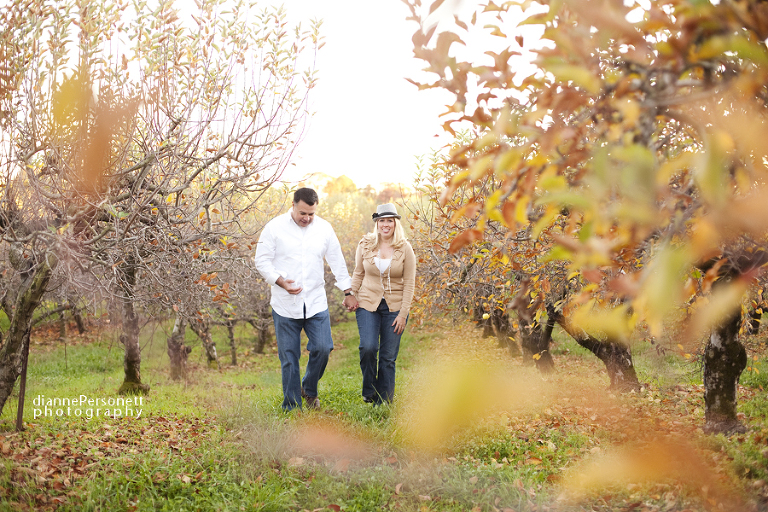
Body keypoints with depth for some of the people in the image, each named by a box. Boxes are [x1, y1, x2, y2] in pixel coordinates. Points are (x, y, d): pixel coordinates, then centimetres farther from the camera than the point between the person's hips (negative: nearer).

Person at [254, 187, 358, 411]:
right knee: (289, 357, 1)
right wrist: (281, 281, -17)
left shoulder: (324, 228, 5)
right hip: (285, 305, -2)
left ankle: (309, 389, 22)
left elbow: (337, 262, 13)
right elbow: (262, 261, -2)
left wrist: (347, 292, 14)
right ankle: (292, 407, 13)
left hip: (316, 303, 2)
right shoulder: (275, 227, -3)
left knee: (322, 348, -6)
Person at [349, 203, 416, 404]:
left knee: (388, 357, 1)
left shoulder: (405, 248, -2)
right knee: (368, 347, -18)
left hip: (394, 307, 0)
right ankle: (368, 392, 5)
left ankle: (384, 402, 12)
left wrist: (403, 313, -7)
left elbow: (409, 282, -2)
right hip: (368, 304, 0)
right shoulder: (365, 244, 1)